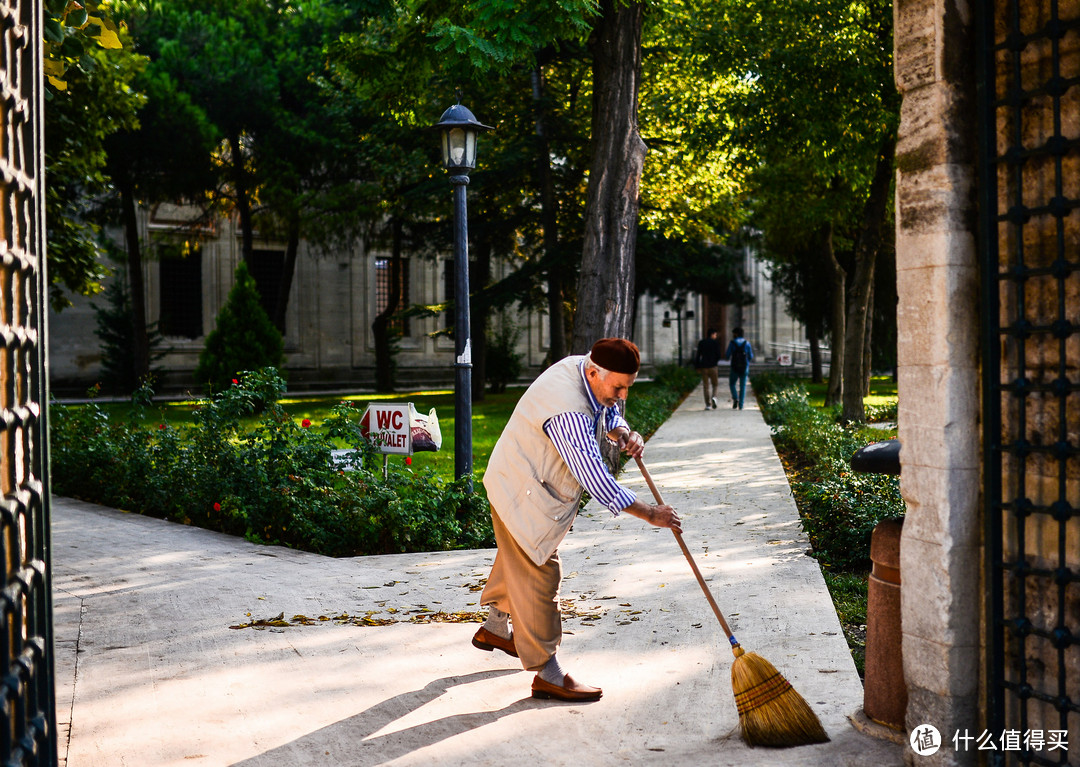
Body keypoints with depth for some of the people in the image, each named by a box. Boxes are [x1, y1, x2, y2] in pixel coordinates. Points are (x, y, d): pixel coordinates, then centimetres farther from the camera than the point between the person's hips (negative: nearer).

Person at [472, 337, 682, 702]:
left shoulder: (585, 369, -8)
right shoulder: (567, 412, -37)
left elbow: (608, 414, 12)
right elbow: (595, 479, -34)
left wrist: (624, 433, -12)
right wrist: (649, 513, -28)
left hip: (533, 485, 11)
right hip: (523, 493, -11)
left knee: (517, 558, 27)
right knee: (537, 575, -6)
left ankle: (495, 629, 48)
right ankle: (547, 674, 2)